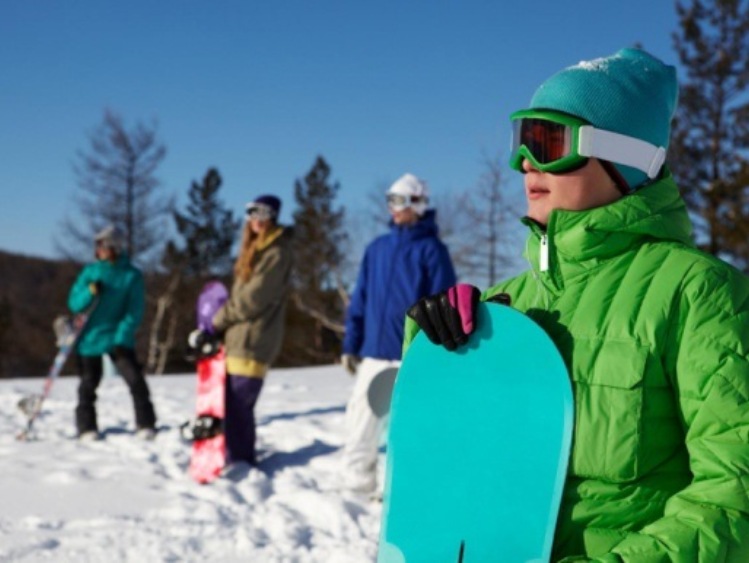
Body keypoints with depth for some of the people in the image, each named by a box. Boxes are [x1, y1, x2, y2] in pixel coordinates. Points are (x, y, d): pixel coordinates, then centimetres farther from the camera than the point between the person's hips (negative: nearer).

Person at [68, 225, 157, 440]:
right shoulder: (90, 272, 2)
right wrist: (89, 292, -20)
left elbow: (134, 311, -8)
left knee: (135, 379, -11)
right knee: (89, 384, 7)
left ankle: (145, 425, -3)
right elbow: (74, 304, 0)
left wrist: (122, 338, -18)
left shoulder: (131, 275, -5)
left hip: (119, 337, -2)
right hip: (90, 337, 2)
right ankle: (86, 427, 20)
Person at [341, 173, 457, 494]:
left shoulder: (432, 249, -2)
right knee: (360, 420, 5)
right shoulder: (377, 248, 13)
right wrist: (351, 345, 9)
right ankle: (357, 484, 18)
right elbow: (360, 300, 14)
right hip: (373, 353, 5)